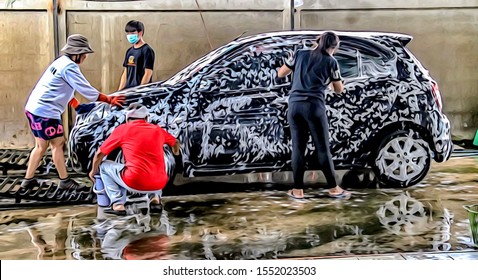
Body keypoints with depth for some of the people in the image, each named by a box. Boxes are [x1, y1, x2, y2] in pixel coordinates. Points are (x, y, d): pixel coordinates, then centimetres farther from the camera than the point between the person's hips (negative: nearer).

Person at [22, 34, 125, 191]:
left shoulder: (62, 62, 16)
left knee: (41, 145, 18)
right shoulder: (69, 67, -16)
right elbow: (86, 90, -17)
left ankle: (28, 180, 24)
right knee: (57, 144, 2)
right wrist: (109, 100, -10)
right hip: (45, 111, -10)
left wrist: (78, 106, 16)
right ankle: (64, 181, 12)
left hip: (34, 108, 10)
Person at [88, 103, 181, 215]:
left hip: (135, 183, -4)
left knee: (103, 166, 18)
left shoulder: (122, 129, 7)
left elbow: (99, 154, 12)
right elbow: (176, 142, 36)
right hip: (158, 184, 5)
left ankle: (118, 205, 3)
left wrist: (94, 171, 32)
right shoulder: (157, 129, 16)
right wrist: (176, 152, 59)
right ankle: (155, 198, 18)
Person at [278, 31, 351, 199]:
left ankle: (298, 190, 11)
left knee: (298, 148, 7)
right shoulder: (331, 62, 6)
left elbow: (280, 74, 20)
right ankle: (333, 188, 14)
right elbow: (339, 90, 14)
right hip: (314, 106, -3)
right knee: (323, 148, 5)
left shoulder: (300, 54, 14)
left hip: (294, 105, 3)